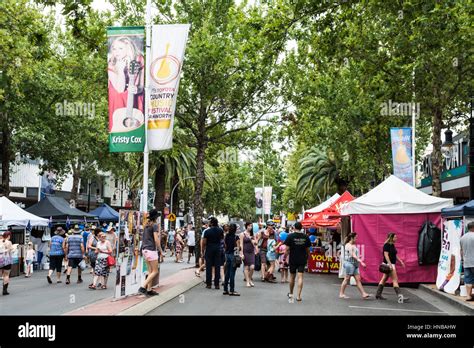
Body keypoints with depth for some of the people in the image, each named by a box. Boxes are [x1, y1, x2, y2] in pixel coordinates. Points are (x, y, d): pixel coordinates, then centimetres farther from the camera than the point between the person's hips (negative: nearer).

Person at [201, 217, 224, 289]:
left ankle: (208, 284, 5)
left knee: (209, 266, 4)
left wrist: (202, 250, 5)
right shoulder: (220, 230, -1)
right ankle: (216, 284, 5)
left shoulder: (207, 231, -11)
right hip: (217, 249, 3)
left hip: (209, 249, -2)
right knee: (217, 266, 5)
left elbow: (204, 242, -9)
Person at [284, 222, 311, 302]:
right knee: (300, 277, -1)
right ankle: (298, 296, -8)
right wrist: (307, 258, 20)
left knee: (292, 276, 14)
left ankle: (291, 294, 30)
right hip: (302, 260, 1)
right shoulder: (306, 237, 1)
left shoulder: (290, 236, -7)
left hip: (293, 259, -1)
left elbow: (287, 249, -9)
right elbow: (308, 250, 6)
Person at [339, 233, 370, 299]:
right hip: (349, 264, -9)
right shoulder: (348, 245, -12)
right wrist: (360, 261, -25)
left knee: (358, 279, 4)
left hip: (354, 264, 9)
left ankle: (364, 294, 1)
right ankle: (341, 294, 6)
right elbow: (353, 255, -20)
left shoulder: (353, 245, 17)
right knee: (347, 279, -3)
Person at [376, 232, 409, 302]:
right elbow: (386, 255, -20)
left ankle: (378, 295, 18)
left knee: (384, 279, 12)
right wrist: (390, 264, -26)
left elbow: (395, 255, 22)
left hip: (391, 264, 10)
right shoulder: (387, 245, -14)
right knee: (395, 280, -11)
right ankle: (400, 296, -12)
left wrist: (400, 261, 15)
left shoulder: (392, 245, 13)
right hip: (388, 264, -10)